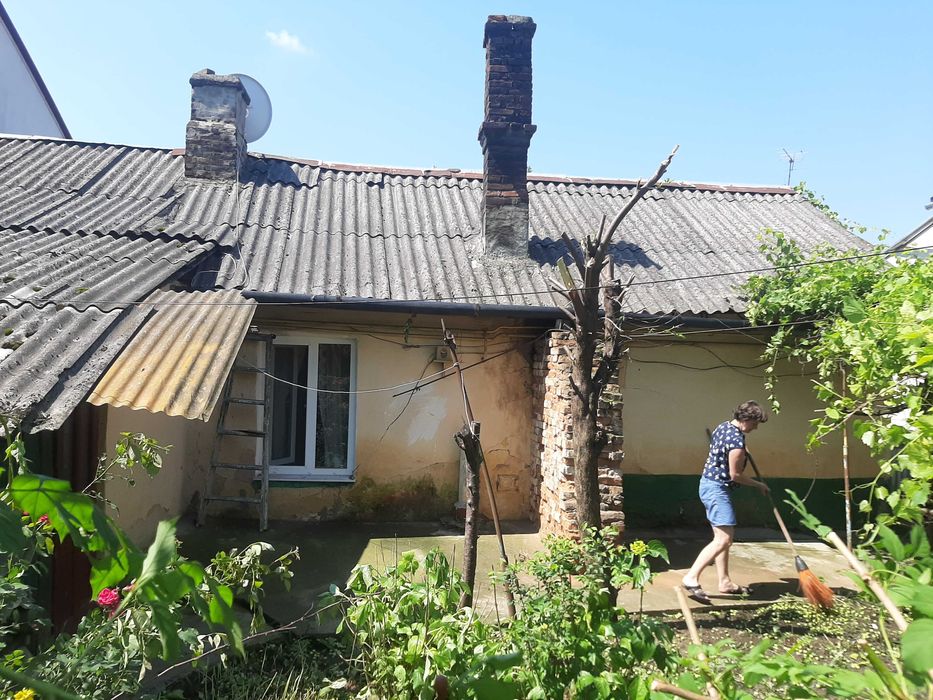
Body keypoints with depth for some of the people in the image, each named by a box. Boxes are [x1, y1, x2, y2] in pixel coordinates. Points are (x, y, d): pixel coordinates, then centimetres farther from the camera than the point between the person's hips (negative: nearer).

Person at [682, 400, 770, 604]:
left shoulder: (723, 426, 10)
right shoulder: (737, 439, -20)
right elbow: (735, 474, -17)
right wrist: (758, 485, -3)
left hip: (709, 484, 11)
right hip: (717, 489, -11)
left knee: (724, 537, 14)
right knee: (723, 539, -15)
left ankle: (725, 582, 19)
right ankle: (691, 578, -18)